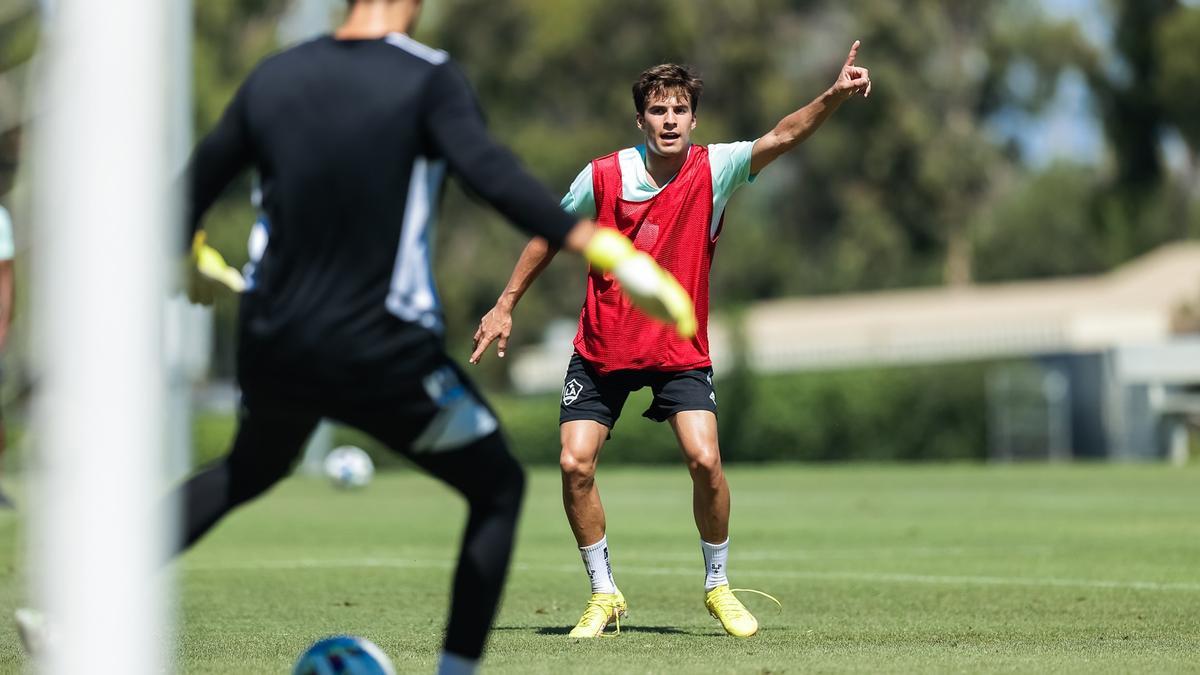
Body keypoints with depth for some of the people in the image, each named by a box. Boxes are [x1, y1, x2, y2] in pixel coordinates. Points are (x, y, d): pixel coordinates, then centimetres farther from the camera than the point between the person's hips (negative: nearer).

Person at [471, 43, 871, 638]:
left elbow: (782, 137, -24)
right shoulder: (602, 176, -7)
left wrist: (836, 95, -40)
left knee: (705, 460, -17)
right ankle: (604, 595, 9)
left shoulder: (713, 169, -9)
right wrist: (505, 306, 9)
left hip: (680, 351, -1)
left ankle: (718, 586, 6)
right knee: (576, 465, -10)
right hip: (602, 349, 1)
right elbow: (550, 237, 8)